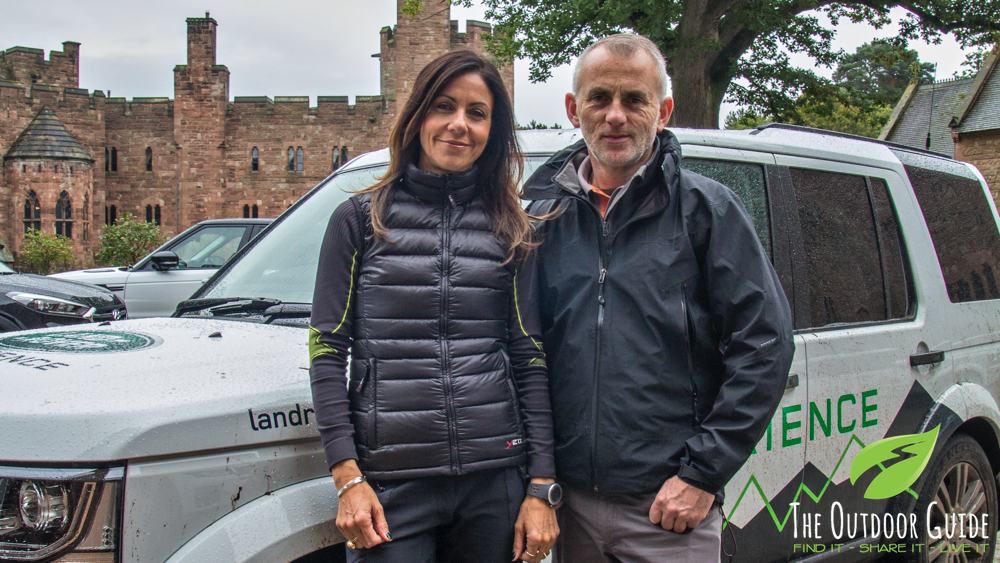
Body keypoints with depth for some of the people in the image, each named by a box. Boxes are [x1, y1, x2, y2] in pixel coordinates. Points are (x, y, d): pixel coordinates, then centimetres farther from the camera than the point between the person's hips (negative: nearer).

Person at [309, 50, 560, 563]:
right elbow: (327, 350, 1)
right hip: (390, 485, -2)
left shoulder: (511, 231, 9)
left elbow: (530, 360, 6)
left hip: (494, 481, 2)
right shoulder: (360, 219, 4)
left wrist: (542, 487, 0)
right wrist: (347, 477, -7)